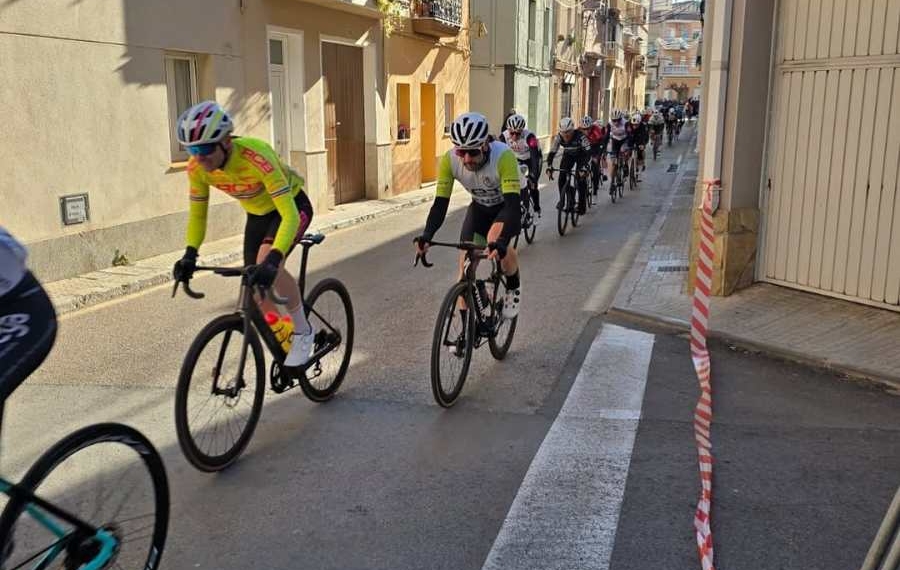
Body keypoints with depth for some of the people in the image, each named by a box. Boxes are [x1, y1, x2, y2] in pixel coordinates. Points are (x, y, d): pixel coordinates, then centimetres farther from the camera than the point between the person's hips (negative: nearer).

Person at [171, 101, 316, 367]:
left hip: (292, 206, -6)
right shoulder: (197, 167, -20)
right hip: (258, 214, 6)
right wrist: (190, 255, -21)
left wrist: (273, 260, -54)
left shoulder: (256, 156, -39)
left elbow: (289, 214, -42)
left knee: (266, 264, -32)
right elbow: (197, 214, -6)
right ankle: (287, 348, 26)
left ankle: (303, 332, -11)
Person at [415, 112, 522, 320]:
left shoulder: (503, 156, -38)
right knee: (466, 268, -8)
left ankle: (514, 286, -4)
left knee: (495, 240, -35)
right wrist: (426, 236, -43)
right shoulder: (449, 160, -26)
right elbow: (440, 203, -25)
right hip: (479, 207, 4)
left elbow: (513, 204, -44)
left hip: (507, 205, -4)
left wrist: (501, 241, -60)